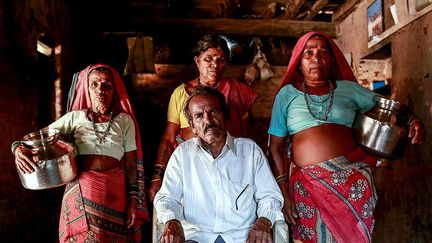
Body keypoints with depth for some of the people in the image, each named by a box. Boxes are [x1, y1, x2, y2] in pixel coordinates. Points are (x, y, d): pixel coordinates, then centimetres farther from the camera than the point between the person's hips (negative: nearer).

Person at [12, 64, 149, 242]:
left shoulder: (124, 120, 5)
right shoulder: (75, 117, 6)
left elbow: (131, 164, 5)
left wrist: (133, 199, 1)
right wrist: (20, 148, -17)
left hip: (114, 193, 0)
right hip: (80, 192, 0)